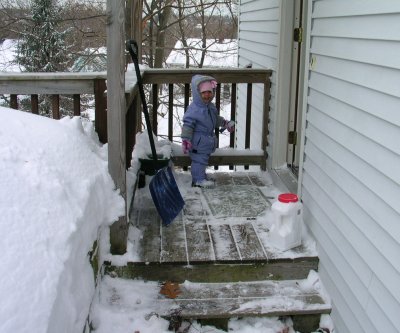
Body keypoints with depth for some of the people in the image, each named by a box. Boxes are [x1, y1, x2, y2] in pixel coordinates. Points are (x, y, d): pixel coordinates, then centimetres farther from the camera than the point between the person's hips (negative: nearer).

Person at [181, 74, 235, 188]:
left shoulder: (211, 107, 8)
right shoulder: (194, 109, -20)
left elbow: (216, 118, 28)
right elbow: (187, 125, -20)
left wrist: (226, 123, 27)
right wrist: (185, 139, -22)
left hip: (208, 140, 9)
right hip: (197, 142, -9)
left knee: (203, 159, 17)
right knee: (199, 160, -6)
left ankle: (201, 177, 28)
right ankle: (199, 180, 2)